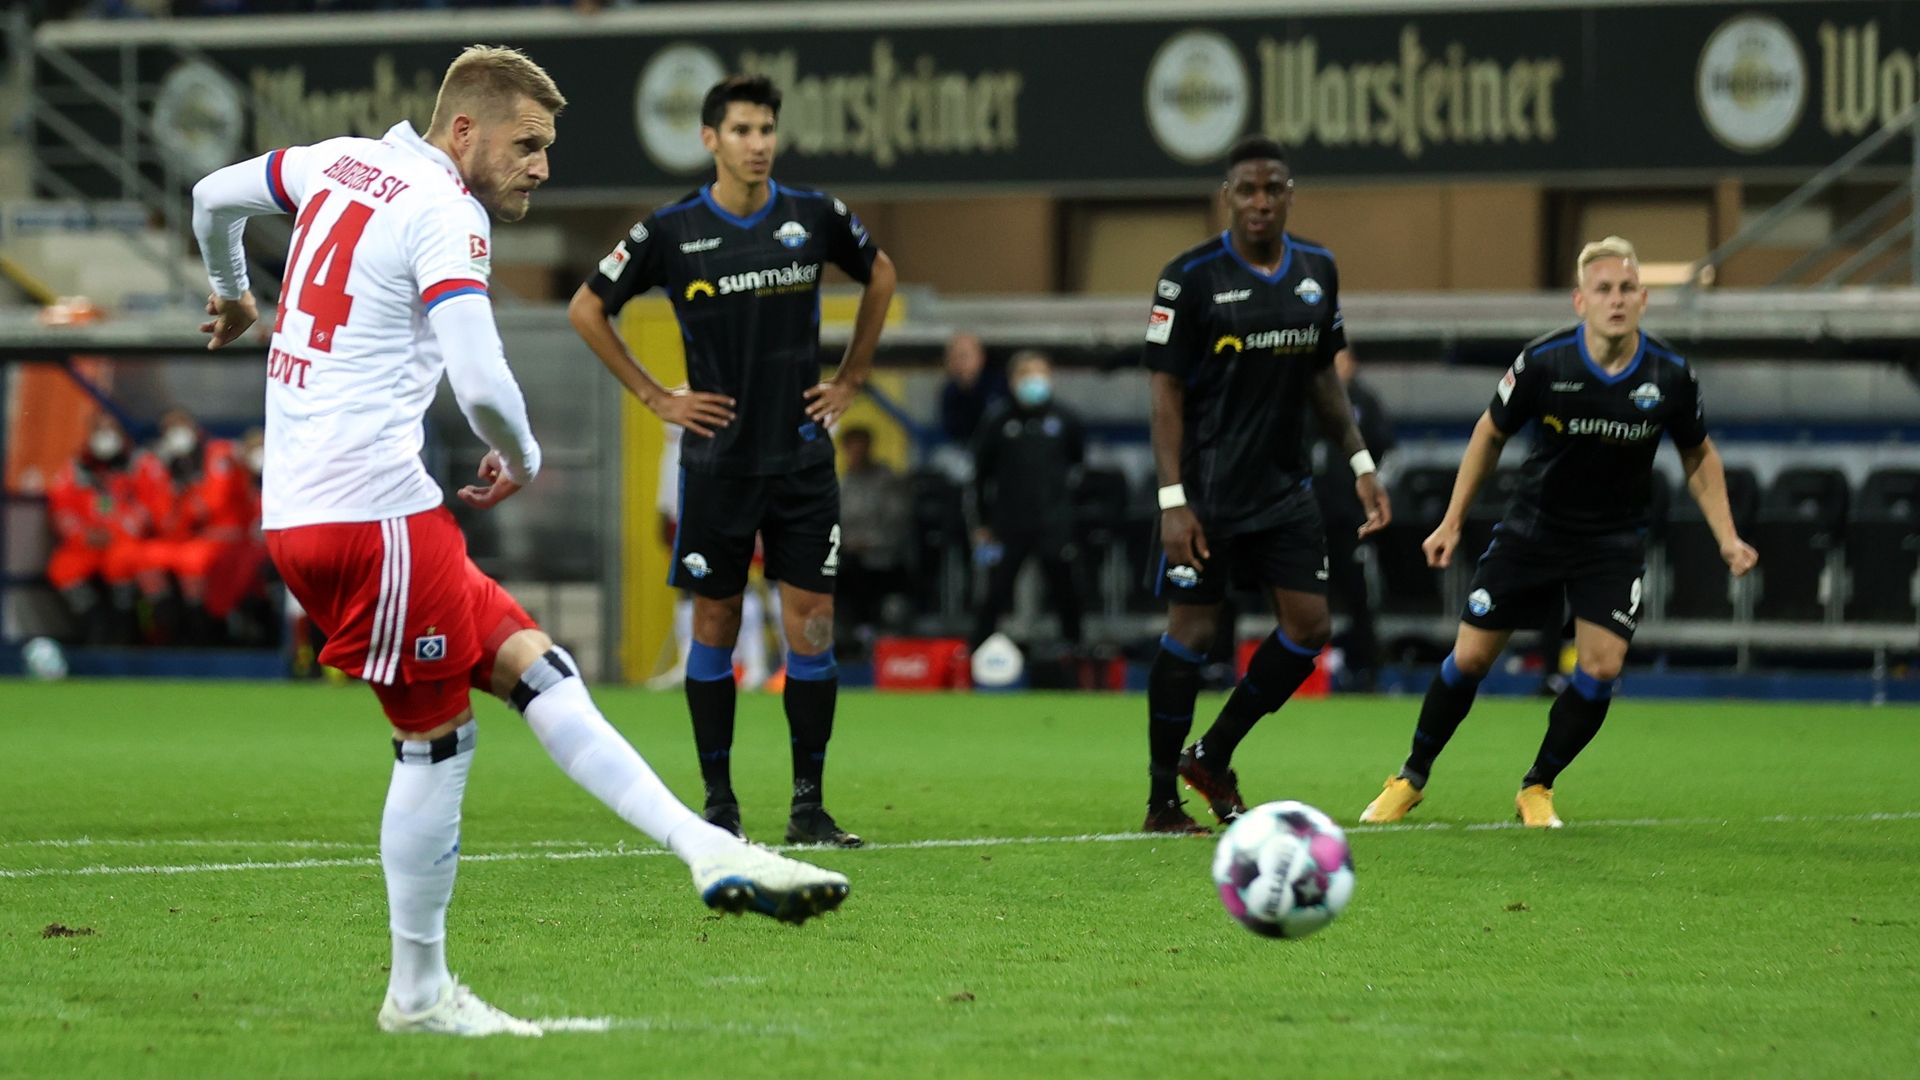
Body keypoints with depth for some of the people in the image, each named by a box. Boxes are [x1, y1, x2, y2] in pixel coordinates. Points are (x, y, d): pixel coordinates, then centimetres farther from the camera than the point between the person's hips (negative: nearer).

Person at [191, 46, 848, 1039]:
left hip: (298, 507, 10)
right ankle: (417, 995, 9)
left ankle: (708, 851, -1)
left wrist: (231, 295, 51)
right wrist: (521, 461, 0)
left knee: (530, 664, 6)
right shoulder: (444, 214, -11)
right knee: (439, 737, 0)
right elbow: (482, 386, -22)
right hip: (370, 510, -10)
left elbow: (214, 196, 32)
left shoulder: (340, 164, 15)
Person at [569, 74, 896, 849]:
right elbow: (587, 309, 5)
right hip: (718, 457, -1)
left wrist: (851, 378, 14)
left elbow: (880, 273, 20)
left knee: (811, 625, -2)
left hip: (802, 457, 1)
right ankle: (719, 802, 12)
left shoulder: (815, 217, 1)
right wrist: (655, 397, 1)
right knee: (715, 626, 4)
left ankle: (808, 805, 3)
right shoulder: (671, 231, -5)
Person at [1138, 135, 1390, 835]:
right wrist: (1173, 500, -16)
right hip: (1208, 493, -6)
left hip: (1284, 486, 6)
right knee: (1192, 632, -4)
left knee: (1309, 625, 2)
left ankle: (1213, 757, 19)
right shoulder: (1191, 277, -9)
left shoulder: (1317, 270, 8)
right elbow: (1166, 391, -9)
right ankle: (1162, 800, 6)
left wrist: (1360, 463, 11)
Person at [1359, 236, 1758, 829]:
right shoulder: (1544, 362, -17)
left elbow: (1699, 457, 6)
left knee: (1602, 666, -13)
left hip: (1615, 540, 1)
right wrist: (1452, 522, 2)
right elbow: (1491, 432, 0)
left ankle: (1536, 788, 8)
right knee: (1471, 654, 1)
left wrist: (1727, 537, -3)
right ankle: (1411, 779, 21)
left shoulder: (1671, 375, -12)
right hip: (1533, 528, -1)